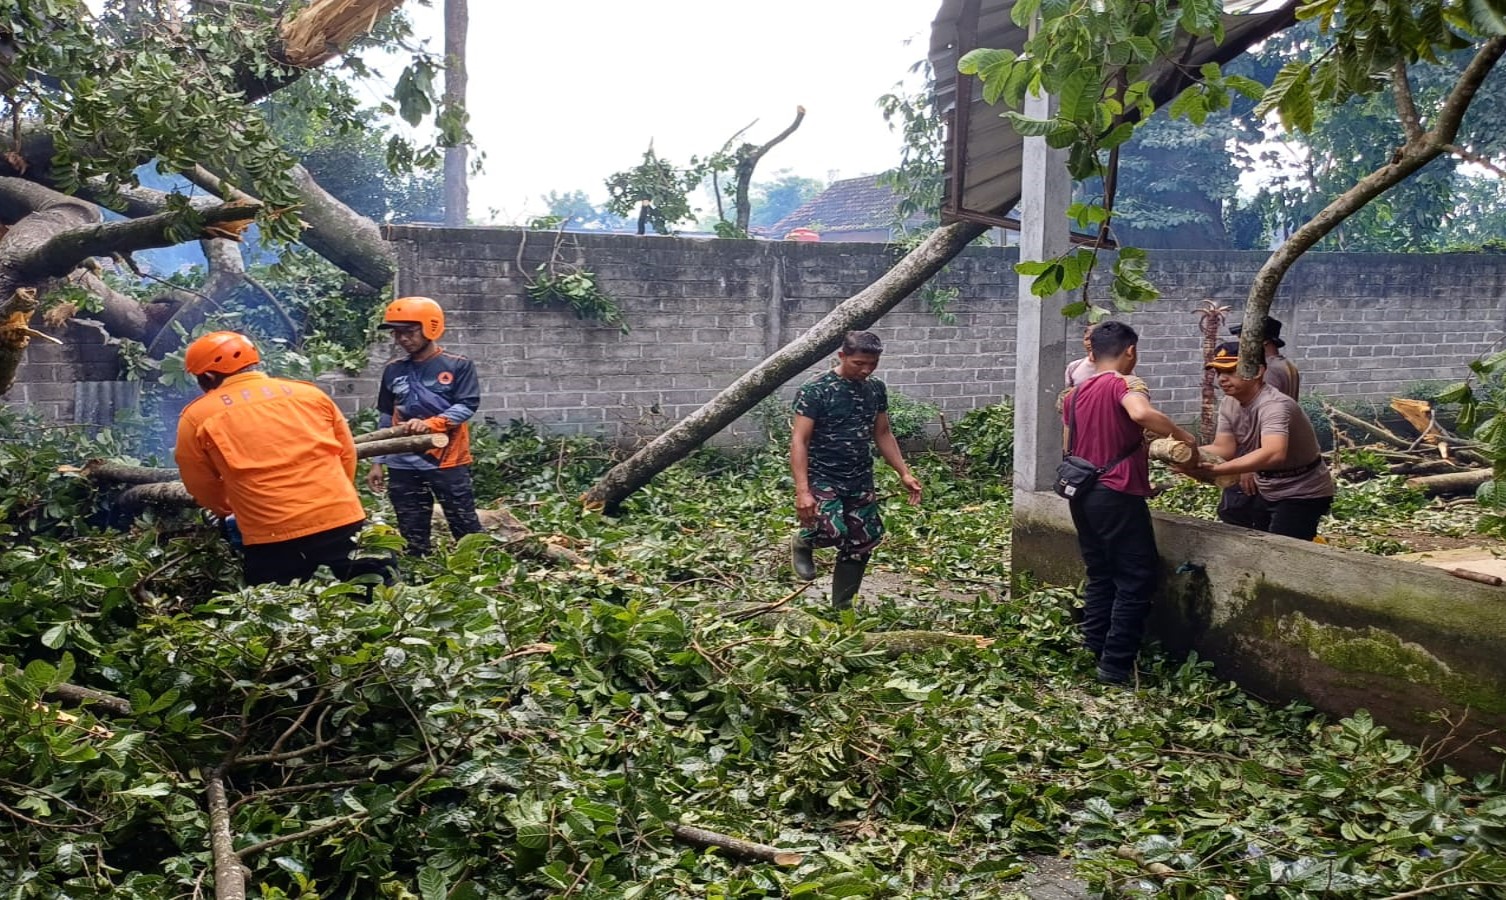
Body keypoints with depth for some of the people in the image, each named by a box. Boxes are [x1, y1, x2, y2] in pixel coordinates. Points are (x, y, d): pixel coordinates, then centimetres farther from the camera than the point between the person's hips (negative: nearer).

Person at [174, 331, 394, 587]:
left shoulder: (197, 417, 7)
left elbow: (202, 487, 17)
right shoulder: (310, 393, 12)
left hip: (272, 539, -2)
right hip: (342, 521, 2)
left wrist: (228, 511, 36)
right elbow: (346, 453, 19)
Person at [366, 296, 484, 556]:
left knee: (466, 528, 0)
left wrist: (429, 424, -23)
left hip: (448, 462, -4)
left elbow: (467, 406, -10)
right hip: (403, 465, 4)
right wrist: (377, 463, 11)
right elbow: (385, 420, 15)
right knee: (412, 536, 8)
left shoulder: (458, 366, -2)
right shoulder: (393, 371, 10)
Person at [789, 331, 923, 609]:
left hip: (861, 481, 6)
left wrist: (904, 473, 8)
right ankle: (802, 541, 8)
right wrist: (802, 490, -25)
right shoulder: (815, 390, -14)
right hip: (822, 478, -6)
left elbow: (883, 434, 16)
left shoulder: (876, 389, 5)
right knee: (833, 532, -28)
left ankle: (842, 609, 25)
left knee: (860, 545, 7)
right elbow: (799, 441, -16)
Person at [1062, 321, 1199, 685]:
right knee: (1135, 580, 1)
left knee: (1100, 577, 16)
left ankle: (1092, 654, 16)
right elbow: (1141, 413, -31)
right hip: (1116, 495, -8)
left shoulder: (1076, 393, 14)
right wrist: (1182, 435, -16)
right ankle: (1116, 666, 0)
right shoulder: (1125, 383, -9)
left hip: (1082, 495, 8)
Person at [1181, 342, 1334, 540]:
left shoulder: (1274, 406, -30)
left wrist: (1216, 470, -55)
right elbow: (1224, 449, -9)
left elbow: (1273, 454, -47)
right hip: (1266, 491, 9)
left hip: (1302, 495, -9)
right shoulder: (1229, 404, -2)